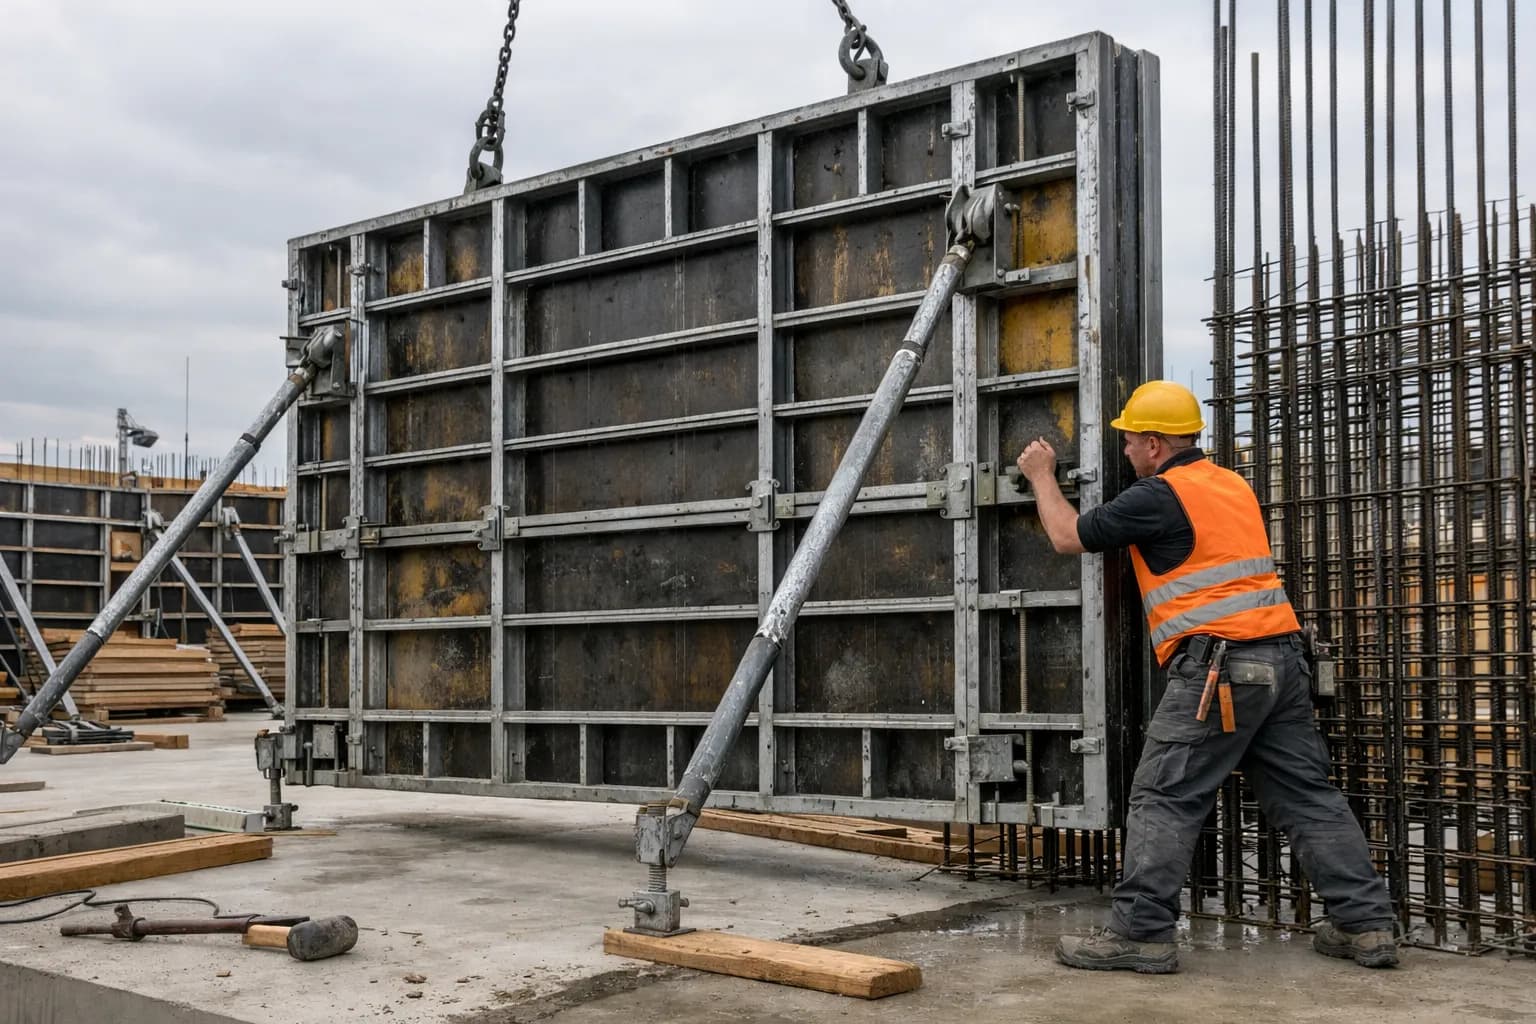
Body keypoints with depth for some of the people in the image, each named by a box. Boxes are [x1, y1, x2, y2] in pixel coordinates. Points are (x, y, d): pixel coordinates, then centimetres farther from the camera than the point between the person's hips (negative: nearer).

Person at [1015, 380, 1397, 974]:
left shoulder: (1159, 495, -6)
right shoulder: (1232, 485, 19)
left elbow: (1068, 538, 2)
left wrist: (1041, 476, 18)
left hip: (1218, 664, -8)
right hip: (1282, 656, 8)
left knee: (1164, 801, -2)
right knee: (1306, 795, 11)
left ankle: (1142, 933, -1)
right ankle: (1366, 924, 12)